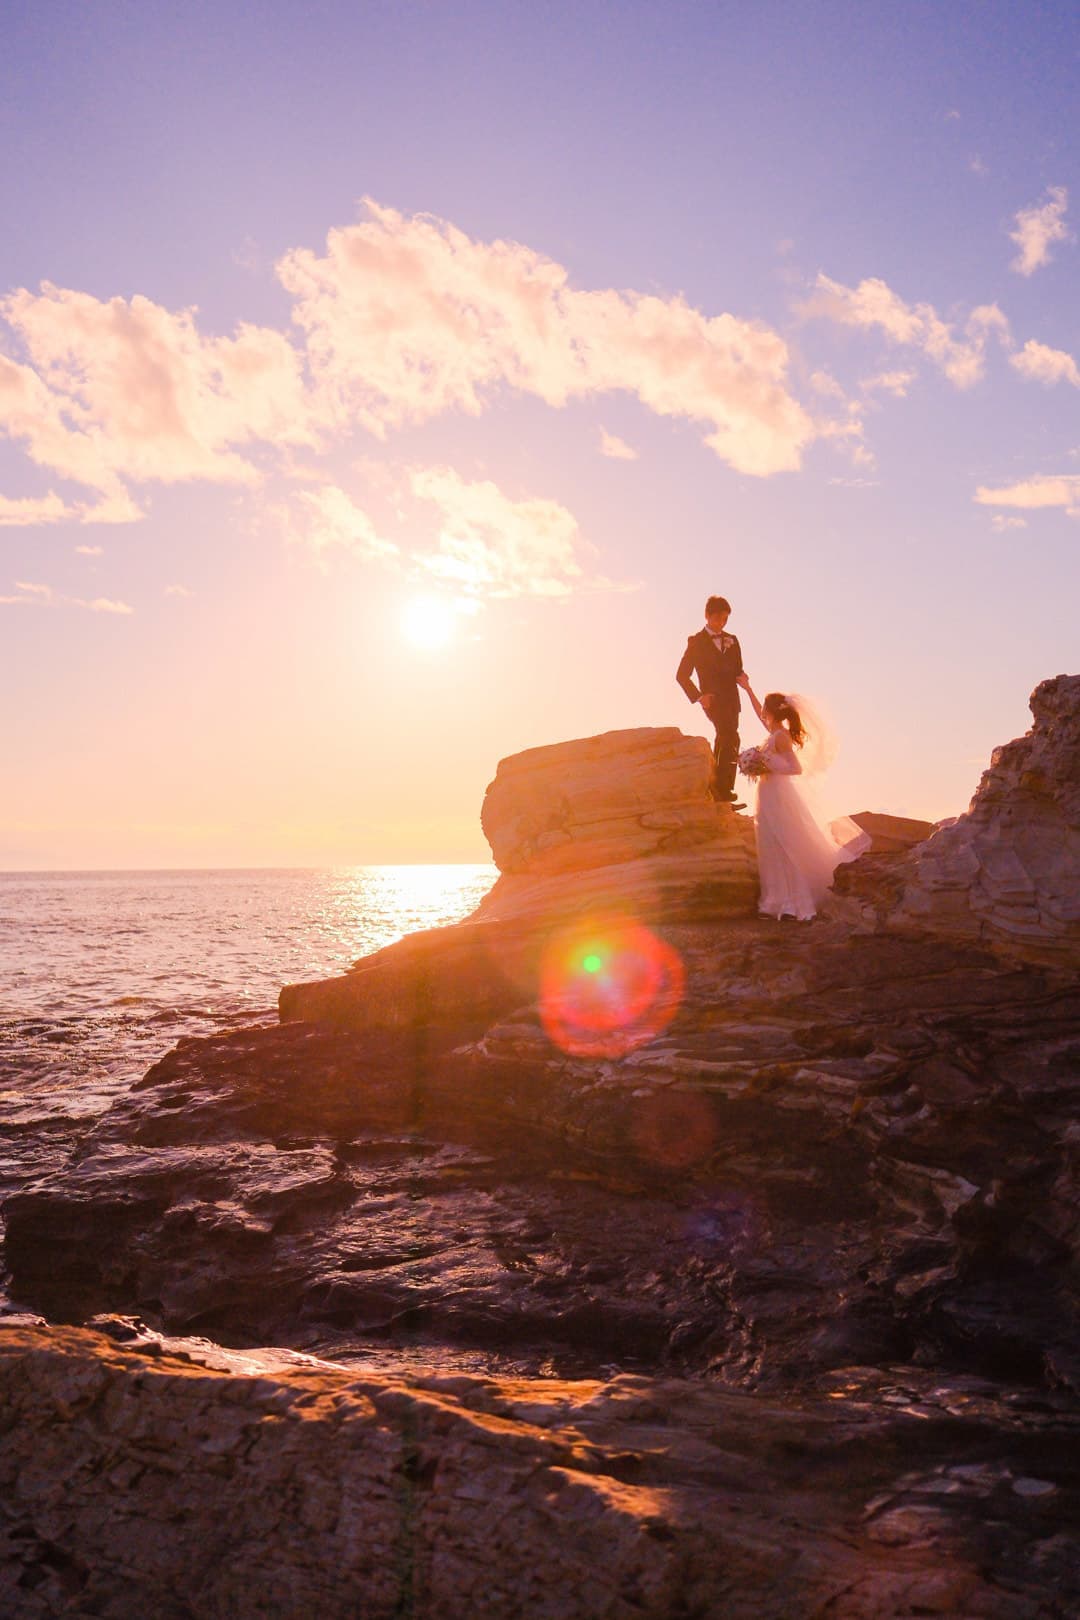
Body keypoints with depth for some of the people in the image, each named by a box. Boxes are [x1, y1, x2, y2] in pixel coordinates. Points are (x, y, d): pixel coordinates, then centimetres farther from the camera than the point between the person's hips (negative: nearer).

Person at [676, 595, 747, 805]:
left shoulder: (731, 641, 16)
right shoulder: (697, 642, 0)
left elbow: (738, 670, 19)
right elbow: (682, 675, 0)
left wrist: (742, 678, -6)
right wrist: (699, 696, -11)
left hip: (732, 698, 6)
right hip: (713, 698, -6)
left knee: (724, 743, 8)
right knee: (730, 739, -21)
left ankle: (716, 789, 16)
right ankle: (723, 789, -22)